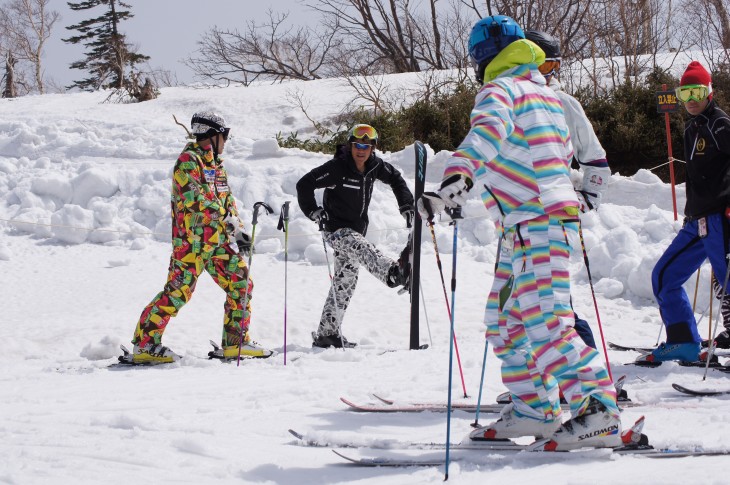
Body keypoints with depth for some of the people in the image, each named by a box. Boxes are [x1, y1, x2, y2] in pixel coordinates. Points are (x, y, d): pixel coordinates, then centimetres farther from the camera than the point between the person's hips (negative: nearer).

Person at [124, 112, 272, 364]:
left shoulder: (216, 164, 18)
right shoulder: (188, 161, -10)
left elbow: (227, 199, 19)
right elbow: (196, 197, -21)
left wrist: (238, 232, 7)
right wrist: (226, 220, -24)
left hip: (218, 239, 9)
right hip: (192, 240, -9)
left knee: (241, 284, 8)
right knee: (178, 291, -11)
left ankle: (236, 342, 17)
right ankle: (145, 344, -6)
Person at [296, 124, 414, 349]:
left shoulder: (375, 166, 1)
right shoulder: (337, 168, -16)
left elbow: (395, 178, 19)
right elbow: (304, 184, -16)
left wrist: (406, 204, 8)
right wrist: (314, 211, -22)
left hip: (357, 230, 8)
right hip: (337, 229, -8)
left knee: (345, 282, 9)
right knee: (363, 249, -36)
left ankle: (327, 333, 16)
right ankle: (394, 272, -66)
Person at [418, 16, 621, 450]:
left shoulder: (500, 89, -8)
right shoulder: (546, 95, 19)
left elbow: (489, 129, -31)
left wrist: (458, 177, -48)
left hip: (535, 223, -10)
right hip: (538, 225, 10)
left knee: (545, 325, -15)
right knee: (505, 320, 15)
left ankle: (599, 414, -18)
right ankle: (534, 409, 18)